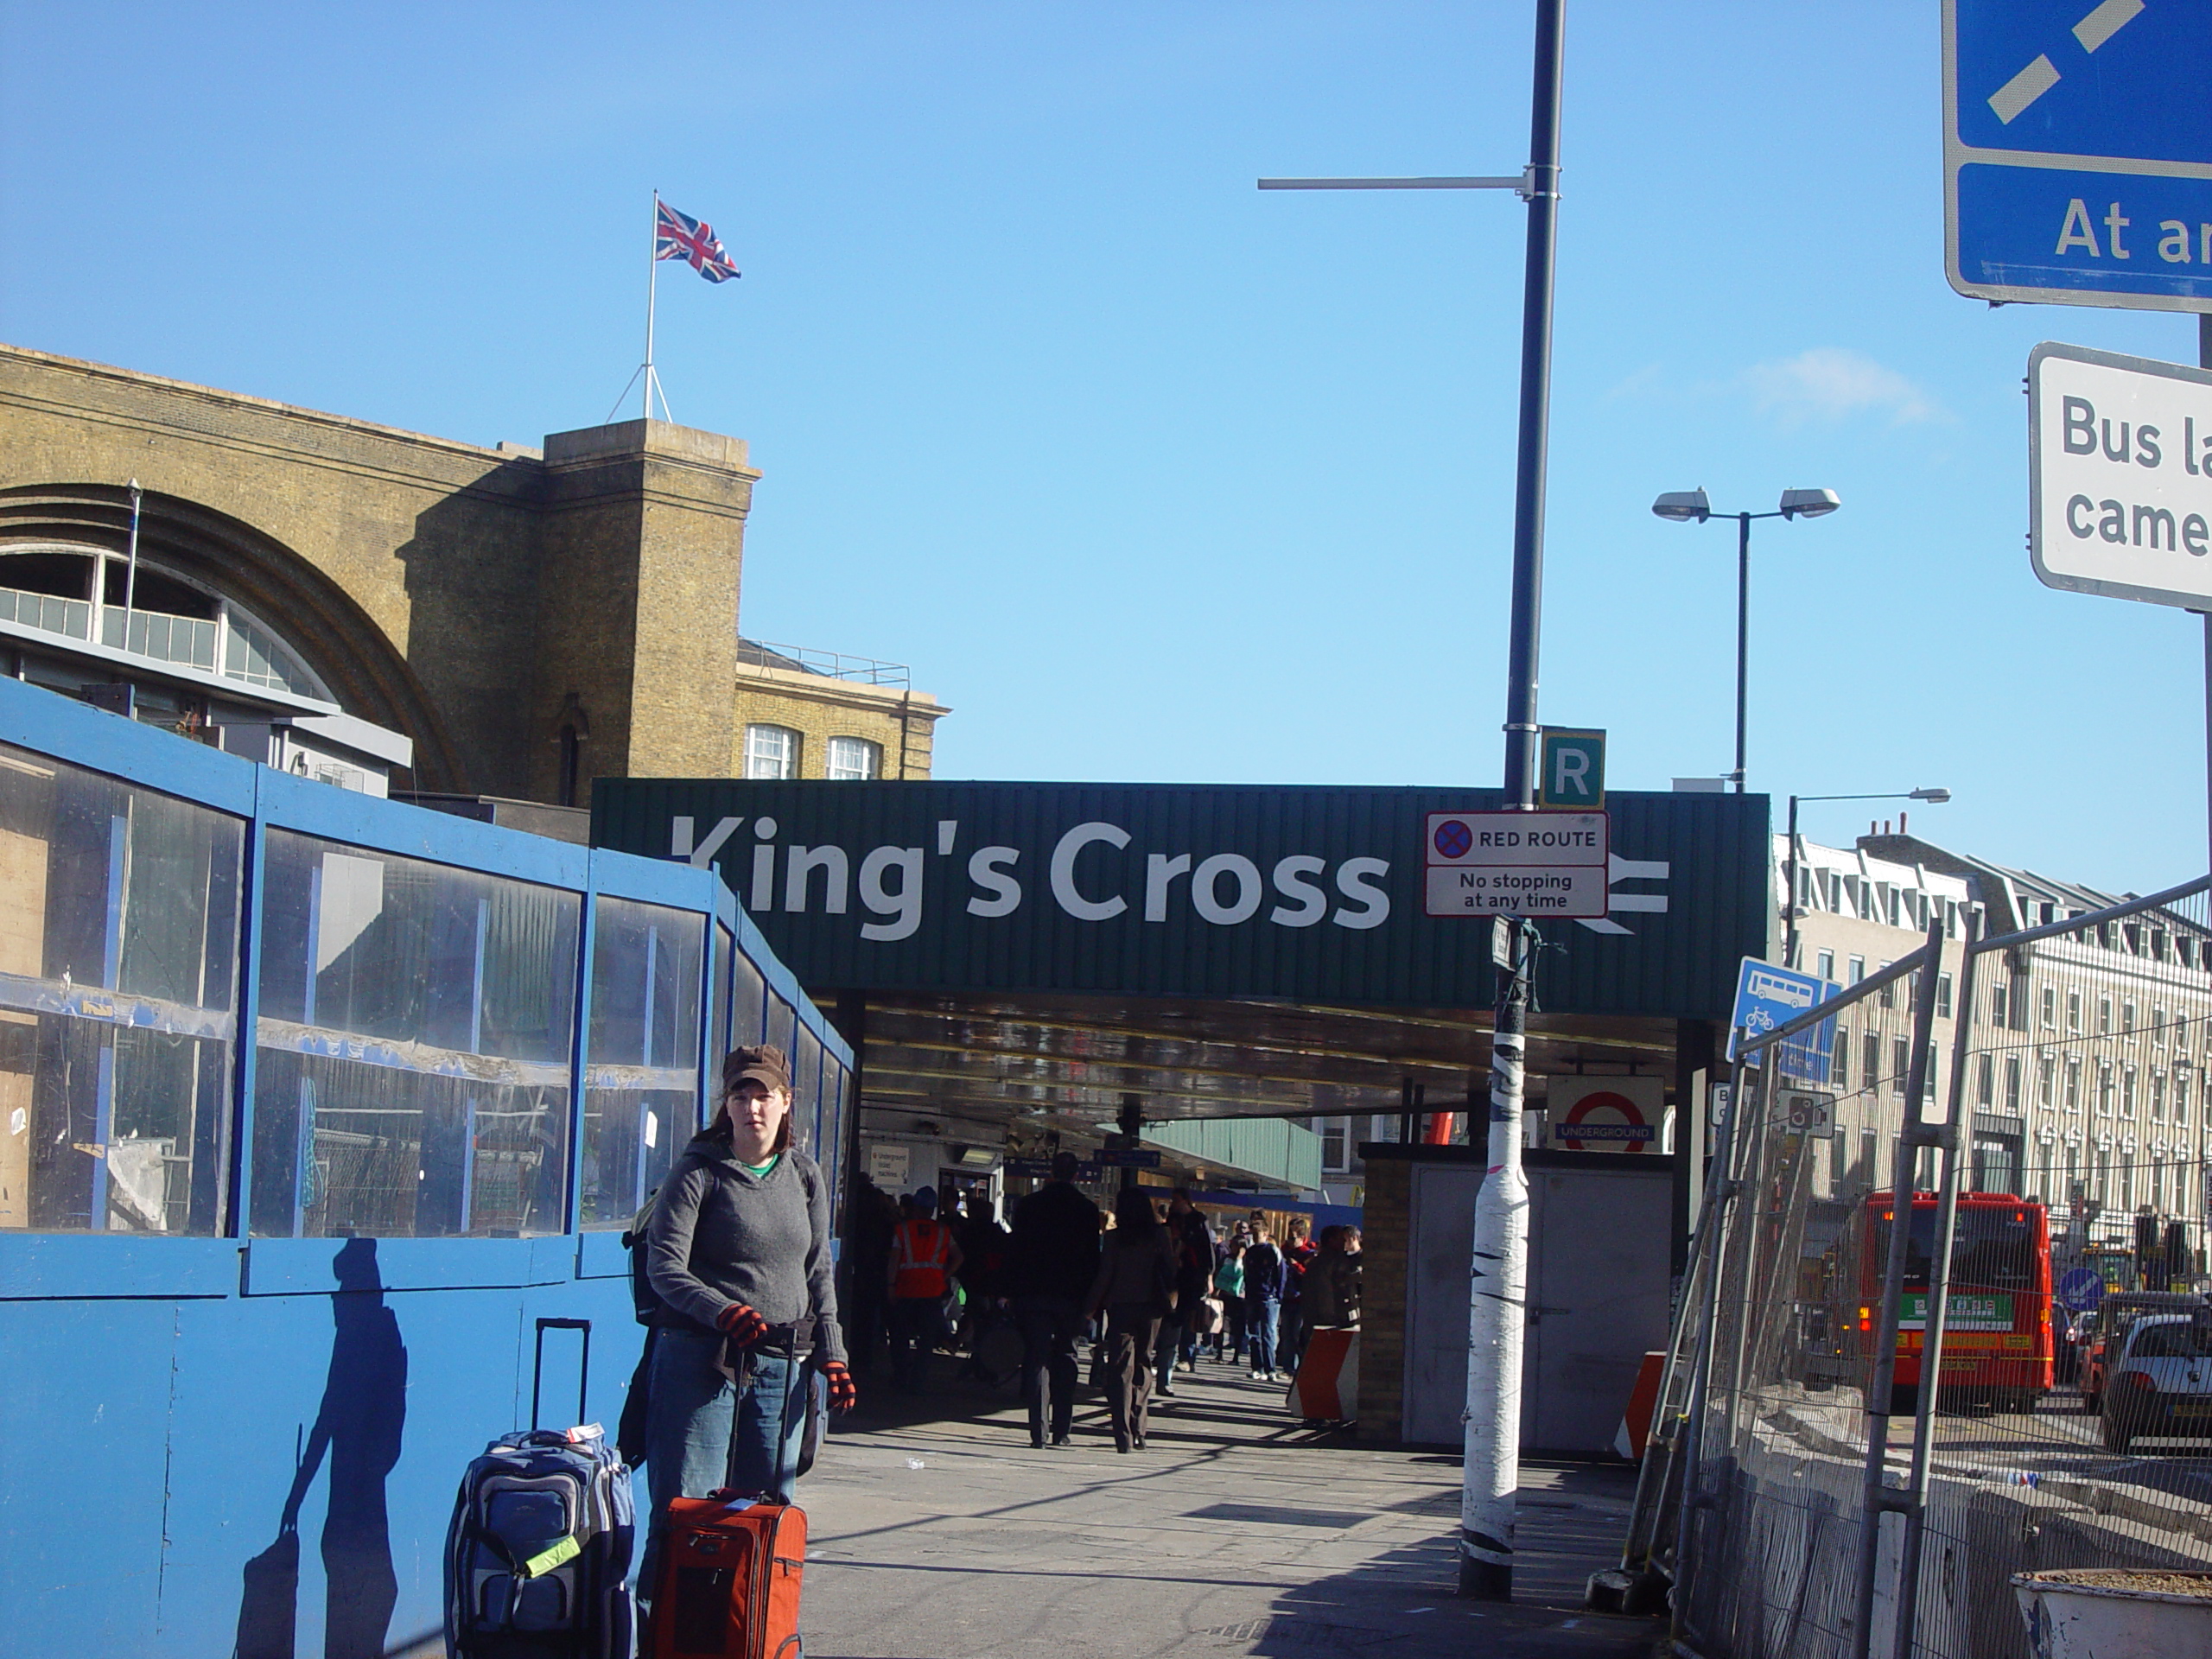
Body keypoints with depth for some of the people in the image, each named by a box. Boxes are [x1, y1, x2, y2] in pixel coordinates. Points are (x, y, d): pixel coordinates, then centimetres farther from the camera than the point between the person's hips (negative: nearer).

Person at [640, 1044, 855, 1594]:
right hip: (702, 1357, -4)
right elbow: (664, 1267, -9)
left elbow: (819, 1274, 18)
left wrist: (832, 1355, 10)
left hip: (782, 1364, 4)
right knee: (684, 1510, -7)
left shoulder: (805, 1176, 13)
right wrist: (724, 1311, -24)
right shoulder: (699, 1172, -1)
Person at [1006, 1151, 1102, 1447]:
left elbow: (1015, 1252, 2)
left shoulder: (1028, 1205, 1)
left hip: (1033, 1292, 0)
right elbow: (1092, 1258, -1)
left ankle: (1039, 1430, -7)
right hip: (1071, 1295, 0)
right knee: (1066, 1361, 10)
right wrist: (1090, 1297, 5)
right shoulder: (1087, 1210, -2)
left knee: (1037, 1359, 0)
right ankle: (1061, 1430, 9)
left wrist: (1014, 1292, 7)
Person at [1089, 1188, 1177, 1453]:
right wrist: (1170, 1299, 15)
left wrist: (1092, 1307, 2)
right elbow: (1171, 1270, 2)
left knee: (1121, 1370, -1)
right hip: (1151, 1308, 3)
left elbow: (1104, 1275, -6)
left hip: (1121, 1308, -3)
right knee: (1143, 1367, 15)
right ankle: (1139, 1433, 15)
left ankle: (1124, 1436, -11)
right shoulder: (1159, 1235, 0)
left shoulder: (1115, 1238, -7)